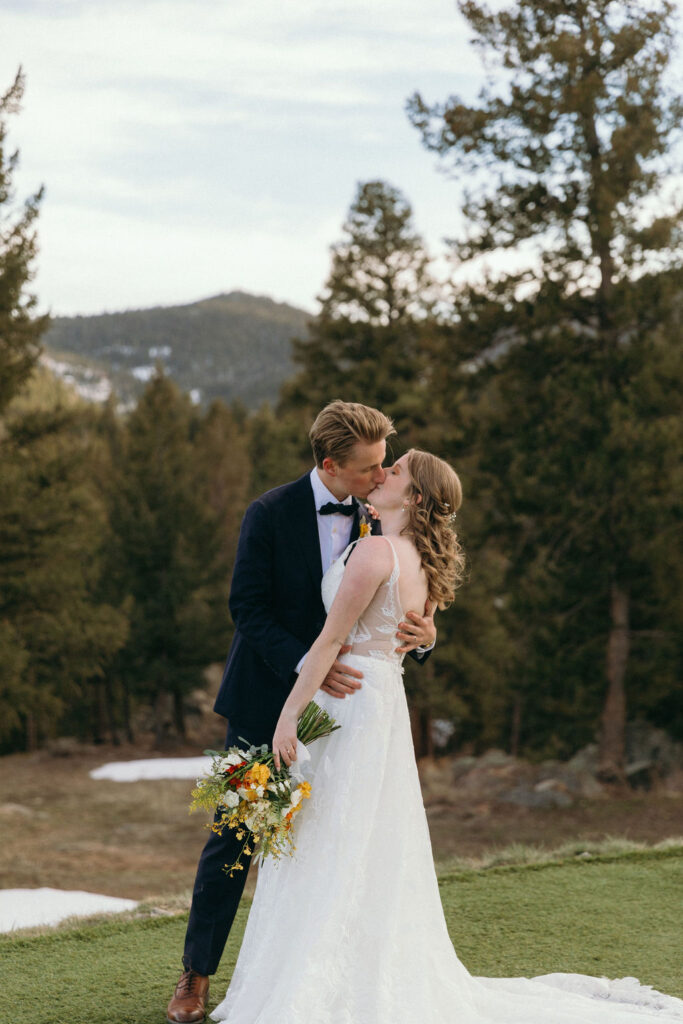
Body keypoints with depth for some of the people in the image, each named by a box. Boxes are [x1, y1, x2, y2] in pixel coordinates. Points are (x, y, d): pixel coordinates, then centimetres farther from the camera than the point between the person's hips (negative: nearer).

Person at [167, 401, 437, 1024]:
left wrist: (423, 635, -22)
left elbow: (391, 615, 2)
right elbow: (249, 609, -13)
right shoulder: (271, 514, -11)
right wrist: (306, 664, -27)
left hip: (339, 702, 3)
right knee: (234, 835, 2)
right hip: (267, 699, -3)